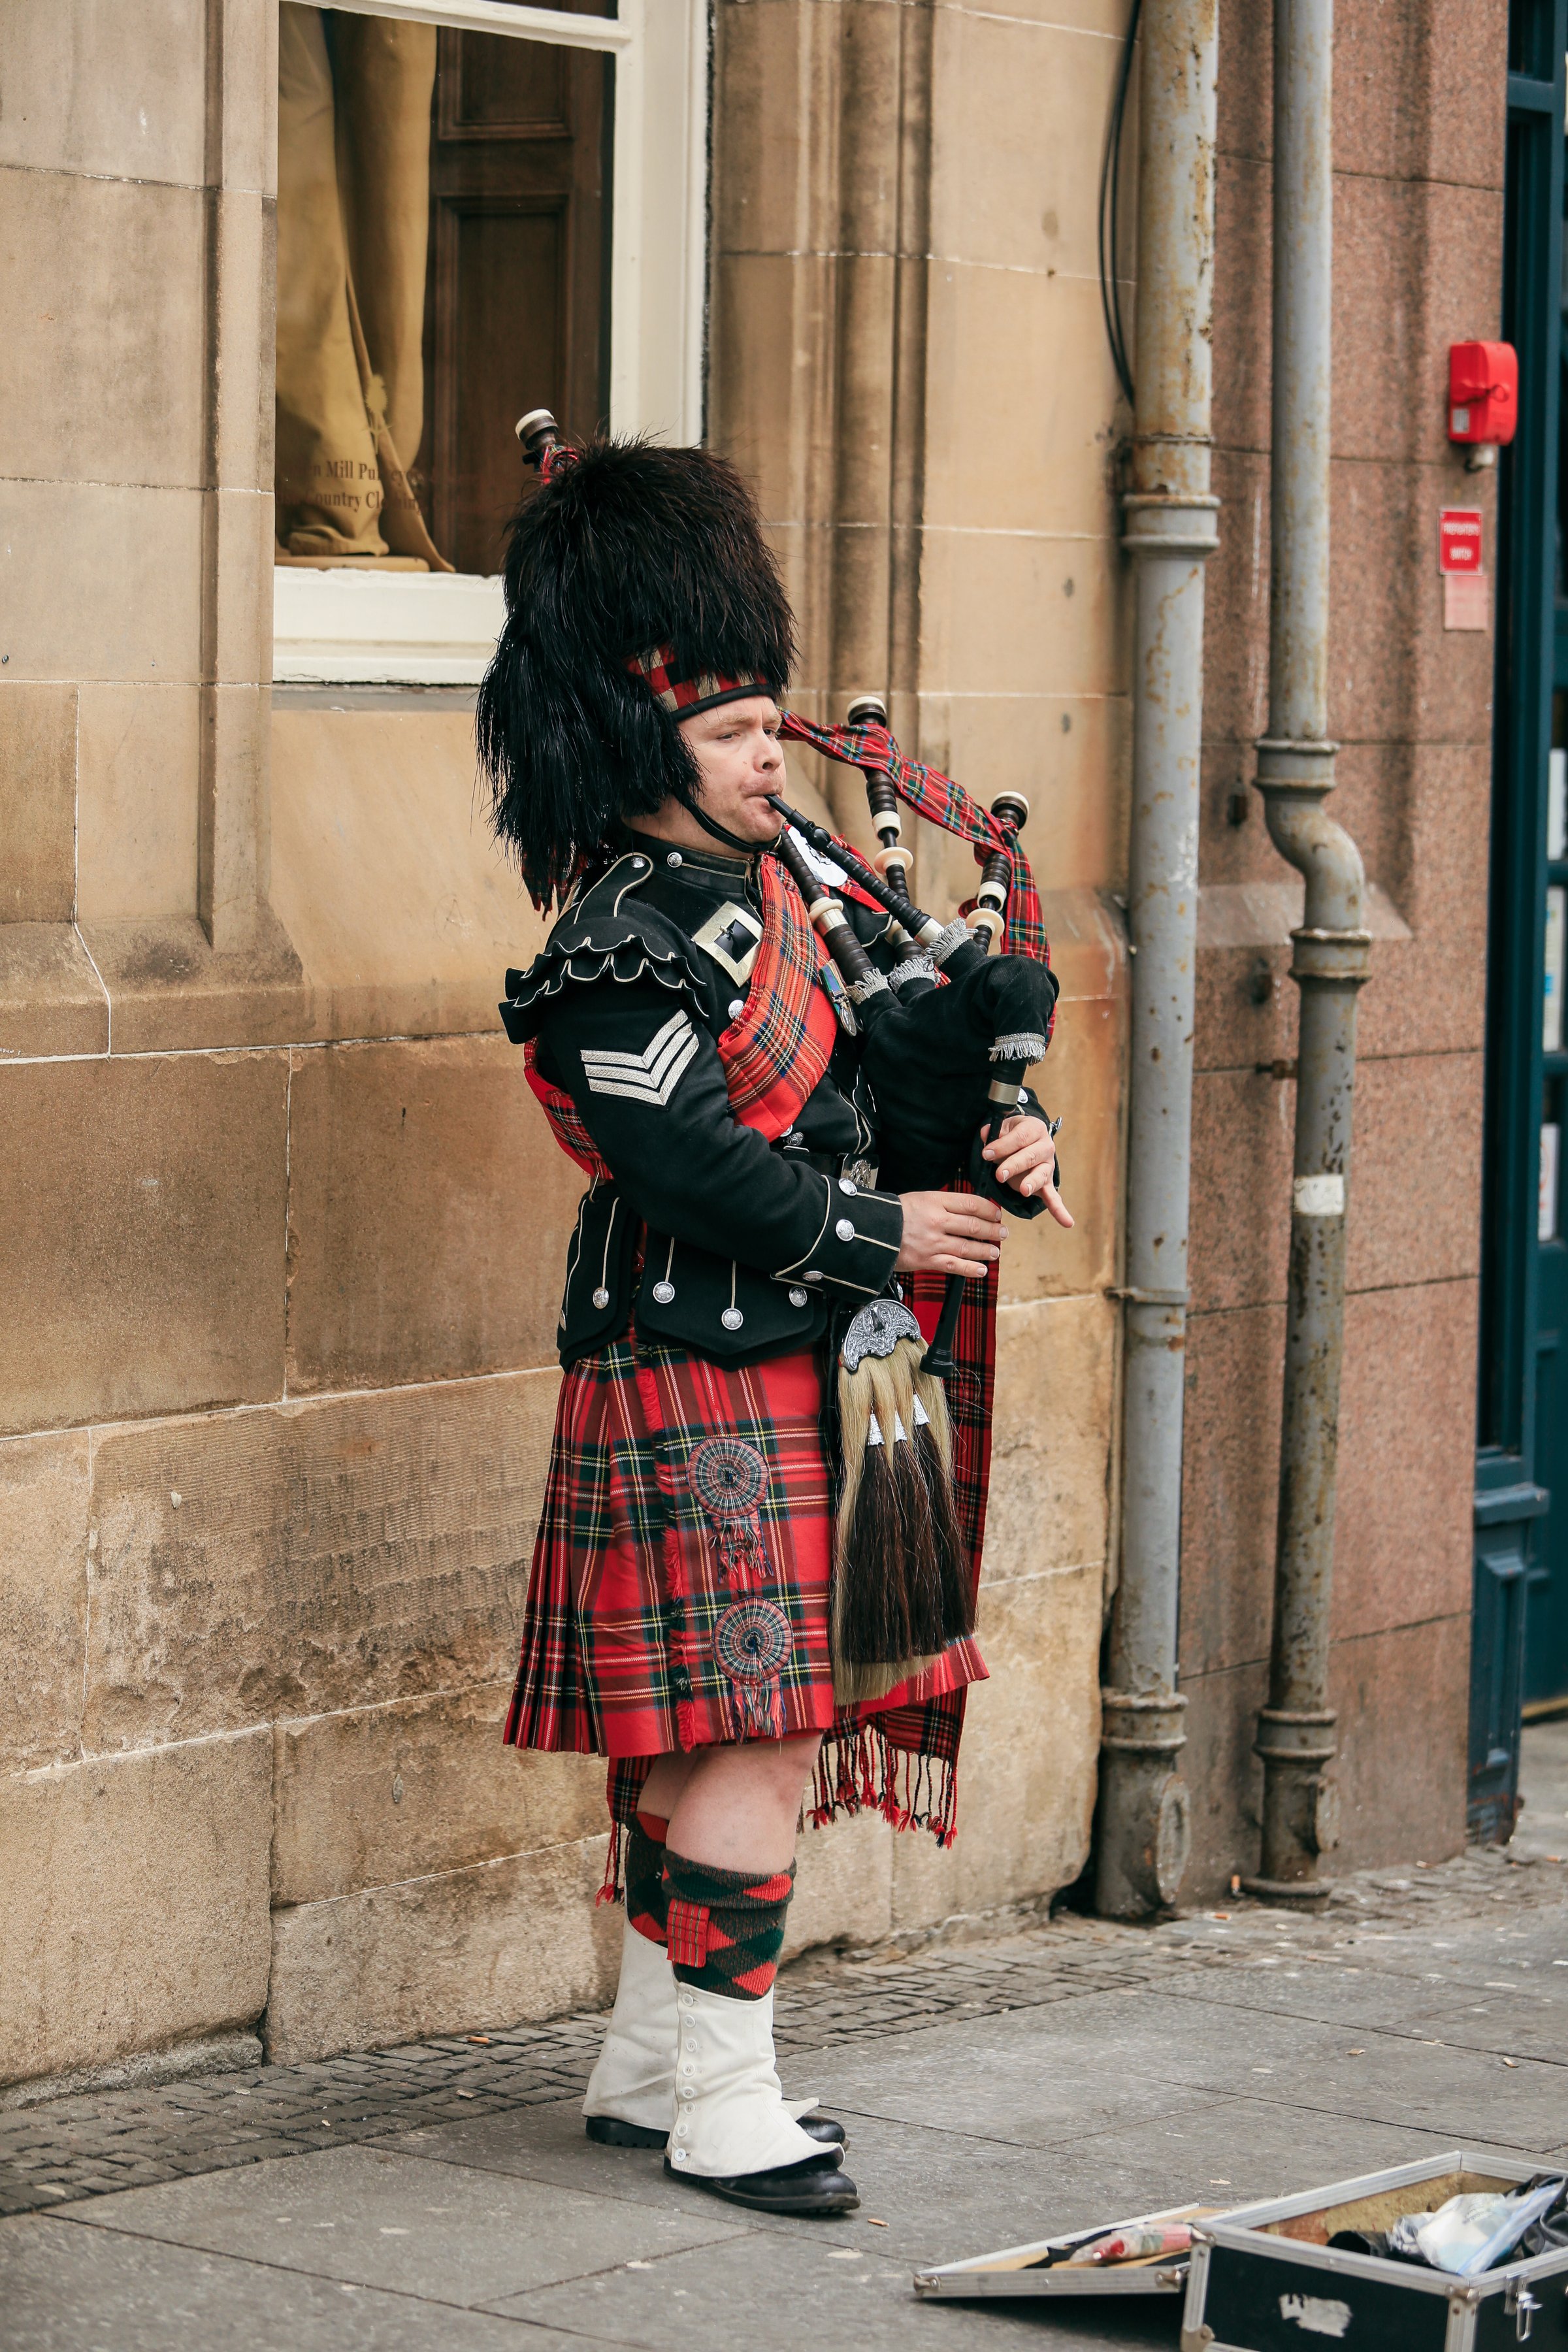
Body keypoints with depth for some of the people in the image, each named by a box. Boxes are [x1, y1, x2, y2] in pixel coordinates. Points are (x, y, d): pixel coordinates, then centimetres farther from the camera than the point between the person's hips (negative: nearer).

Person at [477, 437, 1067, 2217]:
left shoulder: (762, 897, 14)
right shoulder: (634, 939, -15)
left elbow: (855, 1082, 20)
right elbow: (684, 1157, -22)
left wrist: (1001, 1143, 1)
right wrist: (884, 1236, -16)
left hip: (781, 1369, 10)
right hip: (699, 1386, -10)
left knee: (690, 1735, 14)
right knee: (757, 1733, -9)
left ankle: (648, 2067, 23)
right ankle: (724, 2102, -3)